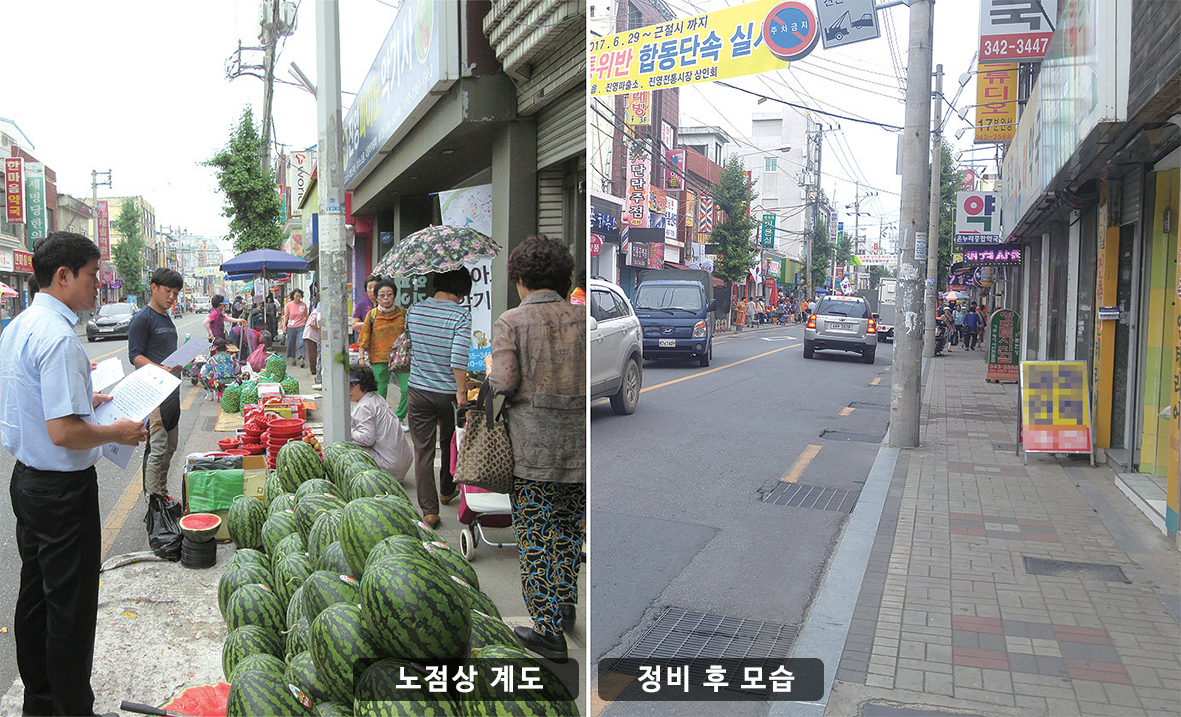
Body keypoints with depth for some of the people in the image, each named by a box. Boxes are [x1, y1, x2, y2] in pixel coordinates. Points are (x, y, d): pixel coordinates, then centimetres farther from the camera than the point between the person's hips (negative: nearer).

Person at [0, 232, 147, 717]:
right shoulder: (58, 337, -23)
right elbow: (64, 433, -28)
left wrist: (85, 401, 20)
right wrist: (116, 433, -13)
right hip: (63, 489, -10)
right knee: (70, 606, 3)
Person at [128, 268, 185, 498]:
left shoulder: (167, 317, 18)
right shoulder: (143, 318, -8)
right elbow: (135, 356, -14)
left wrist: (178, 365, 6)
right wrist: (160, 369, -28)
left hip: (172, 391, 9)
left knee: (170, 447, 15)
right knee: (157, 448, -7)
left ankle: (163, 494, 25)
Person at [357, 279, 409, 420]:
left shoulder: (402, 313, 5)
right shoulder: (372, 314, 3)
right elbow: (365, 337, 7)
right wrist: (362, 358, 2)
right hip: (379, 359, -1)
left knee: (408, 389, -8)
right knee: (380, 392, 3)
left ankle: (399, 419, 10)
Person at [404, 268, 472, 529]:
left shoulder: (413, 310, 1)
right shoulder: (461, 315, -14)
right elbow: (458, 358, -20)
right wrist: (461, 391, -13)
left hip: (418, 390, 3)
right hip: (447, 392, -2)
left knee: (423, 451, 6)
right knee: (450, 444, 21)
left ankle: (429, 509, 3)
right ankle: (447, 490, 42)